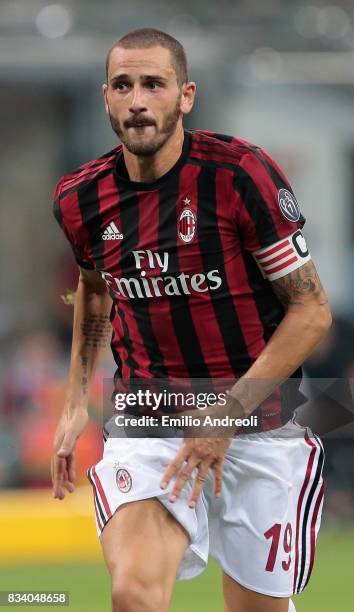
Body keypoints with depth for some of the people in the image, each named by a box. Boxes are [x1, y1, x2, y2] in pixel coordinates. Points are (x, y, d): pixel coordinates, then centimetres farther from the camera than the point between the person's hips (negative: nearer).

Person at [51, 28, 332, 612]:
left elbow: (312, 311, -11)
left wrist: (227, 414, -18)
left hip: (259, 429, -2)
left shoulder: (240, 173, -15)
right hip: (148, 423, 2)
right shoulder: (81, 199, -1)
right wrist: (76, 402, 15)